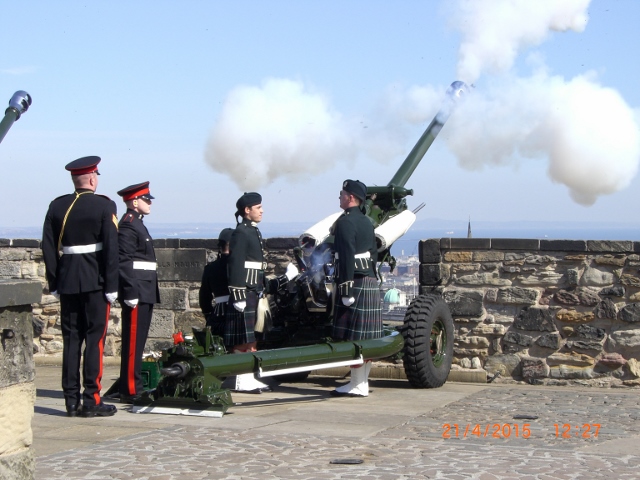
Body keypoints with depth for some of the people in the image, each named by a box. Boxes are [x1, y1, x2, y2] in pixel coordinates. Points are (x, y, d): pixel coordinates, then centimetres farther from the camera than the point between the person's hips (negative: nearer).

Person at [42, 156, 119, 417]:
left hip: (68, 282, 4)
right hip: (95, 282, -4)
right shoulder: (104, 206, -6)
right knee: (95, 340, -1)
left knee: (71, 340, 8)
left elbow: (48, 248, 7)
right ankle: (91, 400, -1)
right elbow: (111, 248, -11)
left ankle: (71, 400, 9)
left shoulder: (57, 206, 7)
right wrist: (111, 287, -7)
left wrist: (54, 284, 12)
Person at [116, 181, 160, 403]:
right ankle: (130, 390, -5)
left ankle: (133, 386, 18)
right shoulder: (128, 225, -12)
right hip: (137, 293, -10)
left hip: (144, 293, 10)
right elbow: (124, 261, -19)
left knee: (138, 341, 13)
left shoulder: (137, 224, 19)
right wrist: (130, 293, -22)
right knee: (133, 342, -7)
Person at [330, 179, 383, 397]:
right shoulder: (366, 222, 17)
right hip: (370, 283, 9)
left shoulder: (346, 222, -11)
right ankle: (362, 383, 16)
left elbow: (347, 257, -19)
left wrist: (347, 289, -20)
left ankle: (357, 385, -4)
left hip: (355, 283, -9)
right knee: (366, 338, 10)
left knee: (353, 338, -6)